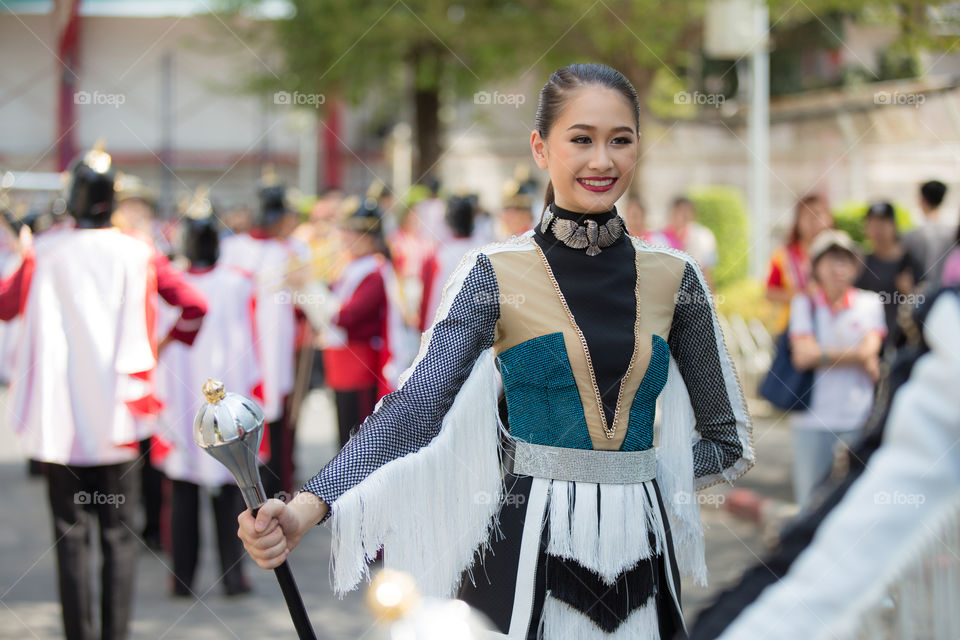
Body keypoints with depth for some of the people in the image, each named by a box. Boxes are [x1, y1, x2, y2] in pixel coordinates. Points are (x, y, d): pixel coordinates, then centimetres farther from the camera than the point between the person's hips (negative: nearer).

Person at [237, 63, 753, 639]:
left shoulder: (674, 277, 3)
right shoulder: (497, 272, -5)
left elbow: (730, 440, 11)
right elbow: (418, 404, -15)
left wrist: (632, 483, -1)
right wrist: (307, 509, -28)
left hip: (639, 552, 3)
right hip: (529, 549, -2)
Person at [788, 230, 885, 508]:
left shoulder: (869, 303, 7)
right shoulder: (804, 303, 6)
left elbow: (869, 350, -6)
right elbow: (802, 356, -7)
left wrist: (822, 353, -10)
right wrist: (856, 357, -7)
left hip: (858, 419, 0)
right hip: (812, 418, 0)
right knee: (810, 500, 2)